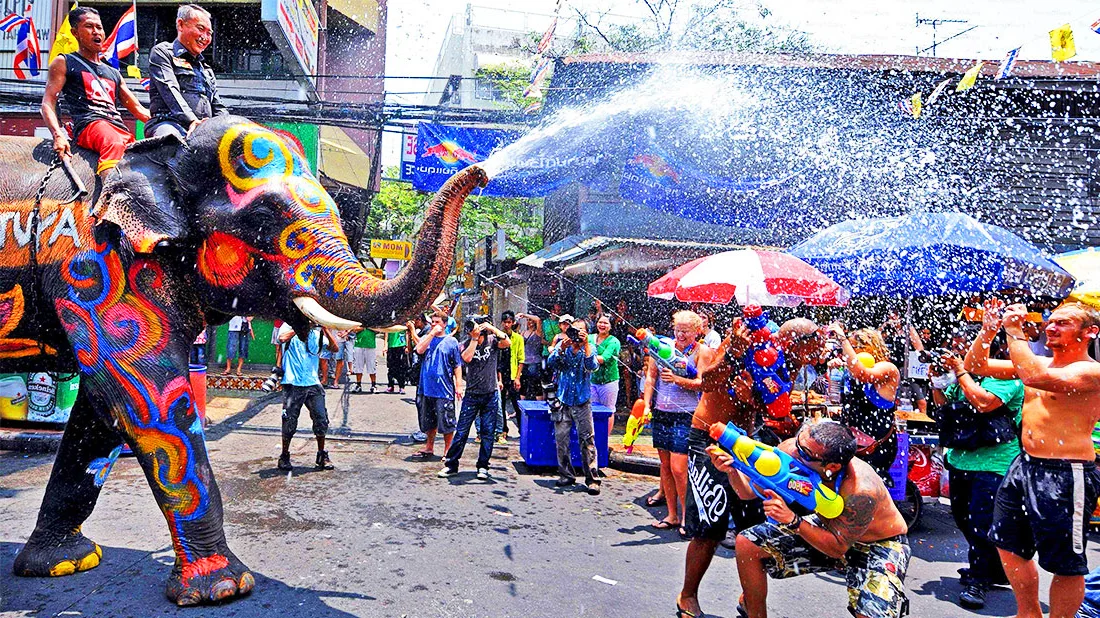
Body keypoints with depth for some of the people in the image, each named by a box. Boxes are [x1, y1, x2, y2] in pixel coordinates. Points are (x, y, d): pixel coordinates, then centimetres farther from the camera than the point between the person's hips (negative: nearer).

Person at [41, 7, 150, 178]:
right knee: (114, 144, -40)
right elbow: (48, 101, 8)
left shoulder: (114, 73, 33)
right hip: (89, 124, -6)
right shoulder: (64, 62, 19)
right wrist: (58, 135, -12)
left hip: (121, 129, 6)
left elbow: (138, 109, 31)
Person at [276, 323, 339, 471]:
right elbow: (282, 338, -20)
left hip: (313, 384, 3)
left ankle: (322, 456, 15)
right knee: (289, 422, 1)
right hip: (293, 384, -3)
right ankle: (284, 457, 19)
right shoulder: (289, 327, 3)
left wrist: (325, 330, -6)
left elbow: (334, 348, 3)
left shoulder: (316, 333, 13)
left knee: (321, 420, -1)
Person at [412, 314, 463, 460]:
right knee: (429, 421, 15)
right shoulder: (426, 338, 10)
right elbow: (419, 350, -12)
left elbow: (457, 366, 0)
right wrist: (432, 333, -12)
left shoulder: (452, 341, 1)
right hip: (427, 387, 4)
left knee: (446, 422, -1)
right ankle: (429, 448, 29)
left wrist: (459, 385, -5)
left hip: (445, 389, -3)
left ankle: (448, 451, 12)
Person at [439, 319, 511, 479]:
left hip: (491, 395, 0)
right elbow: (467, 358, -20)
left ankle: (483, 466, 16)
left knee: (488, 432, 5)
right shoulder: (466, 344, 0)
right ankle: (451, 464, 11)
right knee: (462, 431, 1)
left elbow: (507, 342, -18)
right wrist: (474, 338, -16)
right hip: (471, 394, 0)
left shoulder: (492, 340, 1)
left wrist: (492, 328, -19)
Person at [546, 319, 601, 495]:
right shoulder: (562, 346, 3)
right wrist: (562, 348, -26)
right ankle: (566, 475, 18)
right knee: (561, 440, 4)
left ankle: (592, 479, -2)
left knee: (587, 440, -6)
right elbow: (550, 363, -11)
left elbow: (592, 366, -19)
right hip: (563, 401, 2)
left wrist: (585, 344, -27)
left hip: (582, 402, -2)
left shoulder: (589, 349, 0)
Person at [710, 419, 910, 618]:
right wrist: (732, 470, -33)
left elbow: (837, 547, -28)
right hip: (830, 528, 5)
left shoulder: (862, 491, -38)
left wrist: (792, 520, -41)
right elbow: (749, 490, -12)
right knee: (747, 544, -6)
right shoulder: (791, 450, -25)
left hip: (881, 544, -5)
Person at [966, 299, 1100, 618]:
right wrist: (988, 330, -3)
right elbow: (975, 365, 11)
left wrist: (1015, 331, -20)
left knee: (1066, 564, 2)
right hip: (1024, 466, 9)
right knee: (1008, 545, 17)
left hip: (1064, 475, -8)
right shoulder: (1038, 362, 12)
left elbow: (1034, 376, -30)